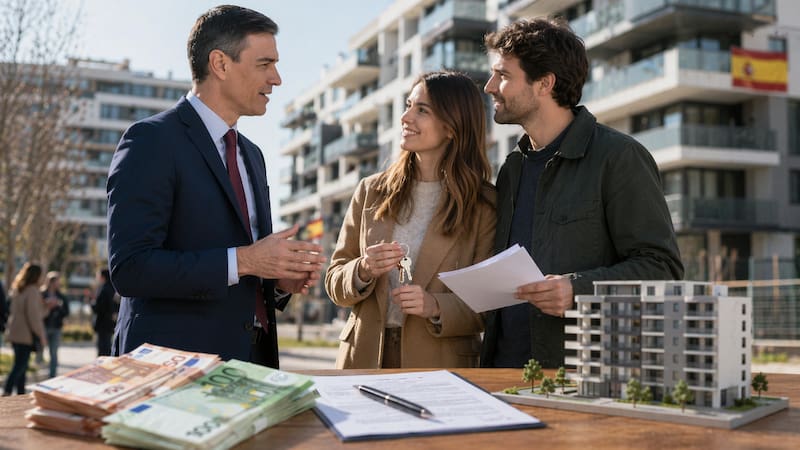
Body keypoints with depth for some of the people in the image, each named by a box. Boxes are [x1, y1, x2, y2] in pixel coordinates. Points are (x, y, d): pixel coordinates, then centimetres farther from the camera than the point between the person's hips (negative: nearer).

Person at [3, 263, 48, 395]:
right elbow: (33, 315, -18)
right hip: (26, 335, -8)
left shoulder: (17, 290, 13)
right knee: (20, 366, -7)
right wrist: (41, 334, -12)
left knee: (21, 366, 13)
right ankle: (7, 392, -14)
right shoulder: (32, 291, -14)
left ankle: (21, 394, 16)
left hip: (15, 333, 8)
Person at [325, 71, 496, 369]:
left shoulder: (485, 205, -4)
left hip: (440, 367, -2)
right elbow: (335, 282, 7)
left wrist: (436, 306, -20)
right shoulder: (371, 191, 6)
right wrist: (364, 270, -13)